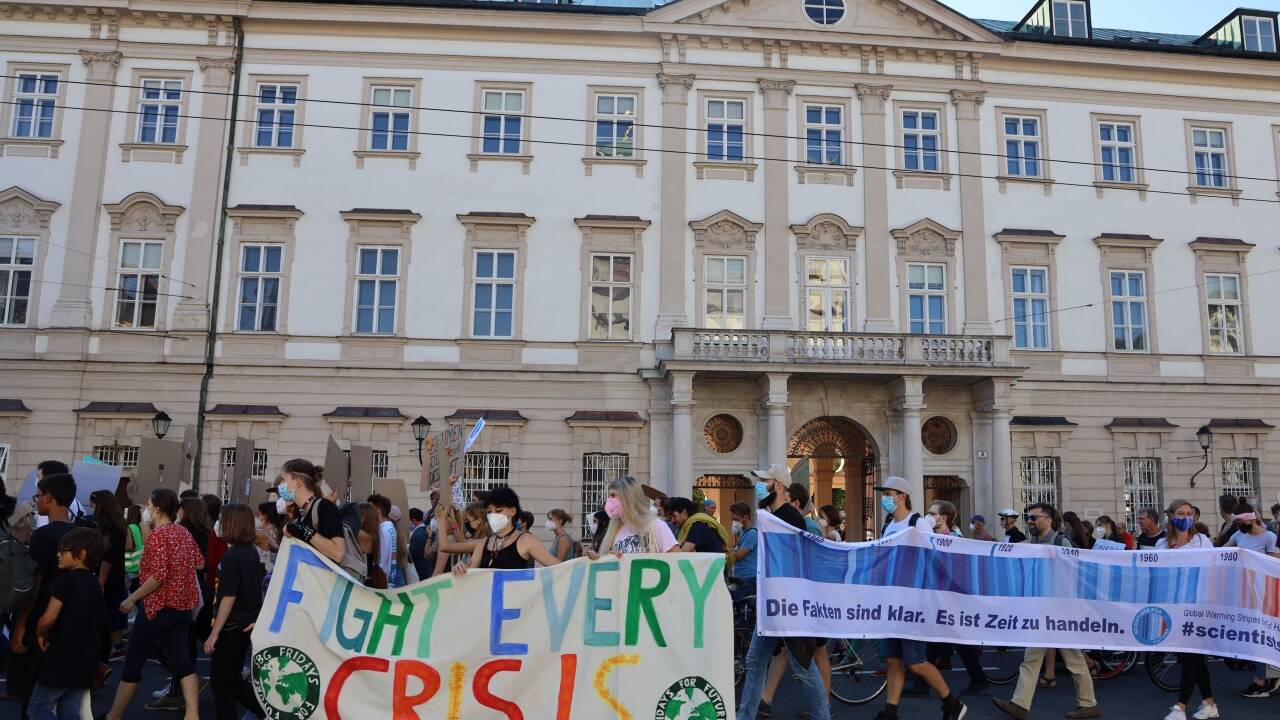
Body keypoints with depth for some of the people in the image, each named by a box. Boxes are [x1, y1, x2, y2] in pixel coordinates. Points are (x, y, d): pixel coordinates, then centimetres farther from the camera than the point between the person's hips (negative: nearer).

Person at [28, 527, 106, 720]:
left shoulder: (65, 580, -13)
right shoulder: (96, 585, 10)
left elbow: (48, 618, -21)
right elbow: (101, 624, 13)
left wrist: (40, 634, -2)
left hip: (63, 660, -7)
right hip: (87, 662, 7)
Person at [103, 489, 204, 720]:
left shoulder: (157, 536, -15)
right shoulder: (184, 533, 8)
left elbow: (158, 576, -22)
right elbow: (199, 563, 17)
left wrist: (131, 599, -14)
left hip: (158, 606, -7)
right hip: (182, 606, 7)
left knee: (133, 662, 8)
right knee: (182, 661, 5)